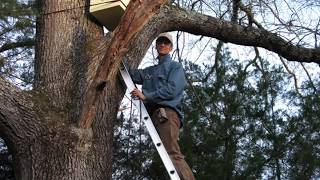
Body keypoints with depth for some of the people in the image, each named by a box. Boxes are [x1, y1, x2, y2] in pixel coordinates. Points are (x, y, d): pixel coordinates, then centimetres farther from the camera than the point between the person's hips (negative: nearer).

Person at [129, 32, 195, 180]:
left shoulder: (175, 67, 11)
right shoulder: (150, 71, 31)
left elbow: (171, 90, -5)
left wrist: (146, 96, -9)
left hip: (167, 113, -7)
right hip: (153, 115, 7)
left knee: (172, 154, -24)